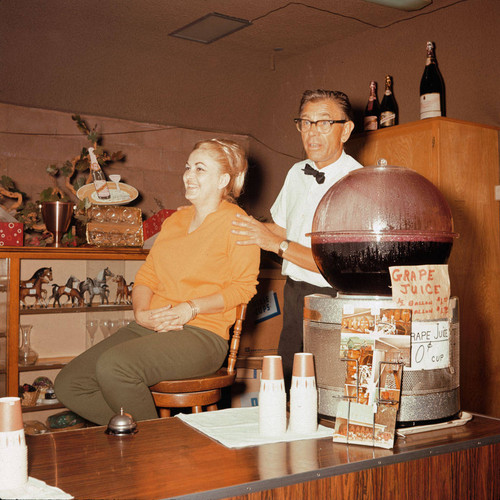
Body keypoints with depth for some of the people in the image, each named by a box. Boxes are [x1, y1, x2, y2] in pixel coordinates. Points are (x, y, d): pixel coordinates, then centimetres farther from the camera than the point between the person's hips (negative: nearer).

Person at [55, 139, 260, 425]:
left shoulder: (235, 223, 0)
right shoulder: (174, 221, 22)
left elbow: (243, 286, -7)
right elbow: (147, 275, 18)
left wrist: (190, 308, -16)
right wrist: (141, 312, -2)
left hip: (202, 334, -7)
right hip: (152, 327, 7)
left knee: (112, 365, -30)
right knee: (69, 384, -9)